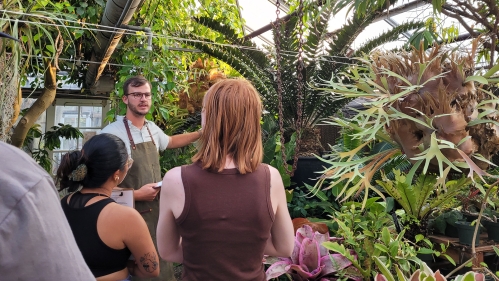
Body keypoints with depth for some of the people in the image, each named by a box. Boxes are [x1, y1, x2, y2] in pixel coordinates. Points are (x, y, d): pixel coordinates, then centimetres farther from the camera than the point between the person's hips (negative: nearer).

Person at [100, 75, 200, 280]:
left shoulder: (152, 128, 4)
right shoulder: (112, 133, -19)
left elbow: (170, 142, 28)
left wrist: (201, 133, 24)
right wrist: (137, 194, -19)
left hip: (157, 211, 7)